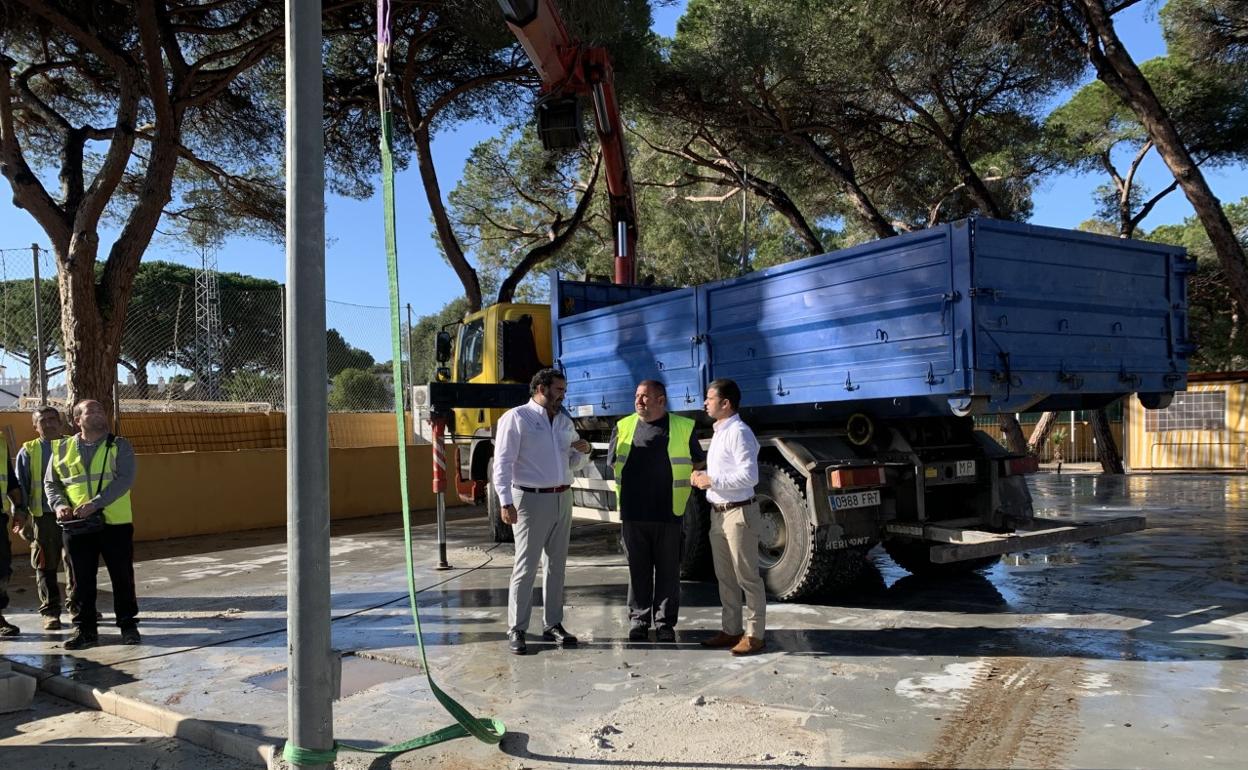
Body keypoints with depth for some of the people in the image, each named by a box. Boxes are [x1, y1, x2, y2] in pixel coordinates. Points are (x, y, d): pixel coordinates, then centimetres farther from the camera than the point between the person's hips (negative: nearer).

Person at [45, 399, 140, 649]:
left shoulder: (119, 446, 0)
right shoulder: (63, 449, 8)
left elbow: (124, 480, -12)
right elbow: (51, 483, 13)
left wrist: (95, 503, -23)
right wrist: (59, 504, -8)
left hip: (115, 523, -2)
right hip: (77, 526, 2)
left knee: (122, 577, 5)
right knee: (82, 579, 8)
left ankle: (128, 625, 17)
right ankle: (84, 629, 18)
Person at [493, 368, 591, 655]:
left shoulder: (565, 421, 14)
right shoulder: (516, 418, -7)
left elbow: (574, 463, 22)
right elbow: (502, 463, -12)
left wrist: (583, 451, -1)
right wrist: (506, 502, -20)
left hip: (562, 499, 7)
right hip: (531, 500, -7)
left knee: (556, 565, 12)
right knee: (526, 567, -2)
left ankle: (553, 625, 22)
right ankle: (516, 629, 8)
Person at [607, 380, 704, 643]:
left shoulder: (683, 427, 2)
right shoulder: (624, 427, 8)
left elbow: (697, 462, 10)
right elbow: (613, 463, 13)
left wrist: (680, 489, 2)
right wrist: (633, 488, 7)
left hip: (668, 513, -1)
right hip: (633, 513, 2)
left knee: (668, 571, 5)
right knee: (638, 569, 9)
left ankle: (665, 623, 16)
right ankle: (638, 620, 20)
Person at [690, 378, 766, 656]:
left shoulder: (739, 432, -15)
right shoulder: (719, 431, 15)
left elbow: (749, 476, -23)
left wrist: (712, 481, -18)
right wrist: (703, 476, 6)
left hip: (739, 513, -10)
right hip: (718, 513, 10)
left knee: (747, 577, -1)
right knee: (724, 576, 15)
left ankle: (754, 634, 7)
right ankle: (730, 630, 25)